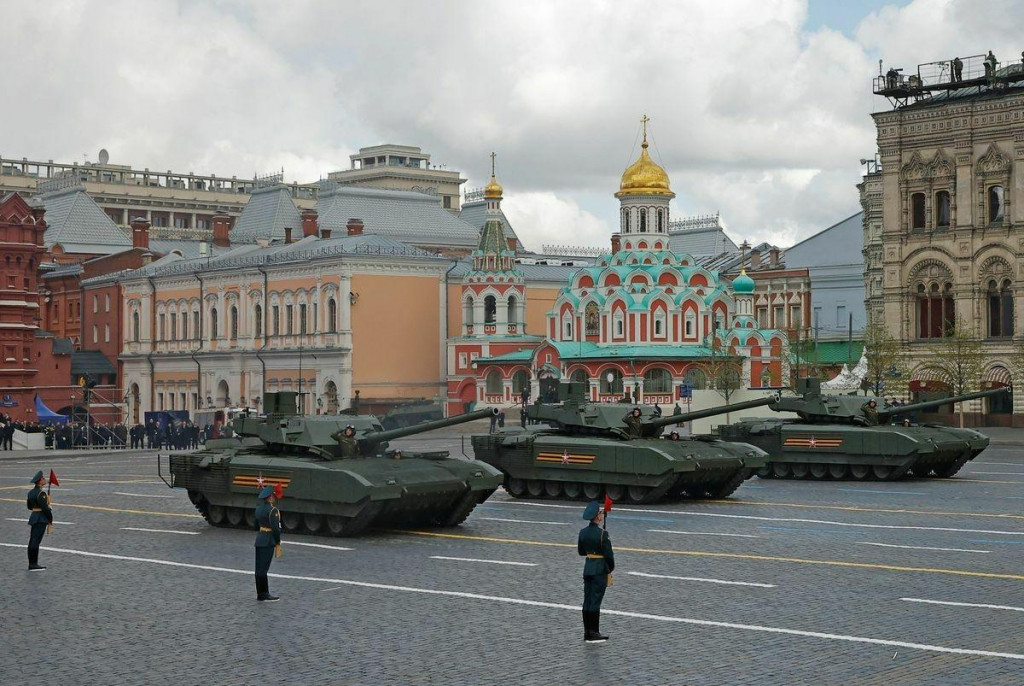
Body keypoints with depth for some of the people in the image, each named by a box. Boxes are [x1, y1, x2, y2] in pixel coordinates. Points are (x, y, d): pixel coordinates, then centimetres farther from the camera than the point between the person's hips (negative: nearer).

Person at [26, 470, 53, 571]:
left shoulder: (31, 492, 11)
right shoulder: (41, 493, -17)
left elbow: (30, 507, 17)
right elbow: (45, 508, -19)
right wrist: (51, 519, -8)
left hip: (34, 517, 9)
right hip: (41, 519, -9)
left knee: (32, 541, 11)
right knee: (36, 541, -8)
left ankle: (32, 564, 16)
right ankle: (33, 565, -7)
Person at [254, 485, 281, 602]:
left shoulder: (258, 509, 10)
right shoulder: (273, 511, -16)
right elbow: (276, 528, -17)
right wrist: (278, 543, -8)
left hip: (259, 539, 8)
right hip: (268, 542, -8)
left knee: (259, 569, 10)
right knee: (263, 568, -6)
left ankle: (260, 593, 16)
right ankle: (264, 594, -2)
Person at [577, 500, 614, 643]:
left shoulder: (583, 532, 4)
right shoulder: (602, 533, -18)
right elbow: (608, 553, -14)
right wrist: (611, 567, 2)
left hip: (587, 568, 7)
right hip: (600, 569, -7)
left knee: (587, 601, 10)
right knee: (596, 601, -3)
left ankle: (587, 632, 16)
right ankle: (593, 633, 0)